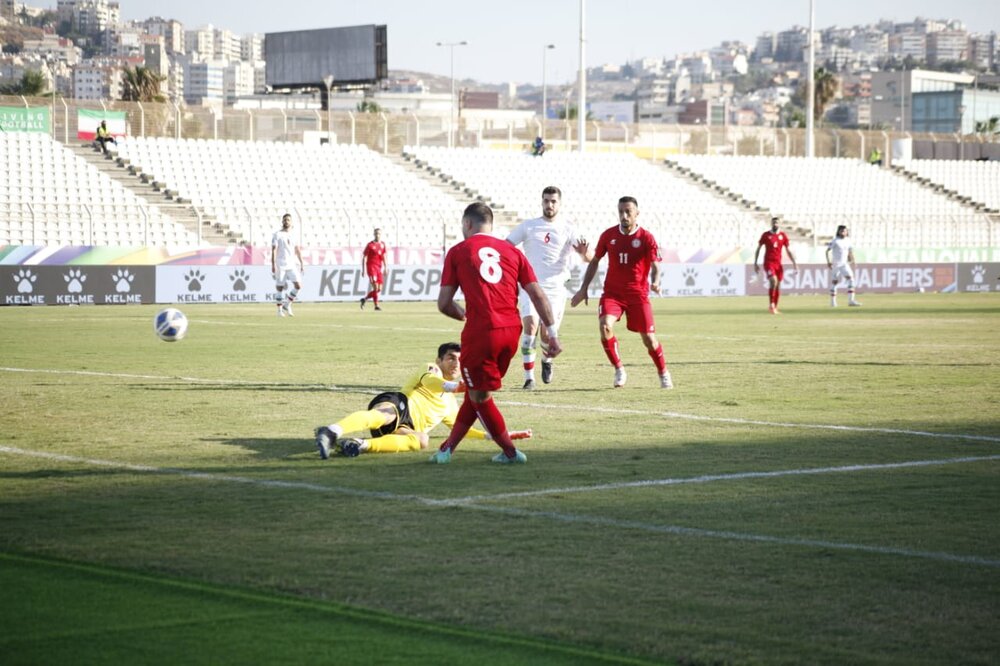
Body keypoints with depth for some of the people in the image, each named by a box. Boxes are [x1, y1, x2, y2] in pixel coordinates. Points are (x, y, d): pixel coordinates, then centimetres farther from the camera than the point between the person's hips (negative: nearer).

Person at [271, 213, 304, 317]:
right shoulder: (277, 234, -1)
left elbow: (297, 250, 17)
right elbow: (273, 250, -7)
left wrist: (301, 264, 12)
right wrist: (273, 265, -16)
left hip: (291, 265, 4)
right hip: (280, 265, -4)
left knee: (298, 285, -9)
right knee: (280, 288, -2)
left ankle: (287, 304, 8)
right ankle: (280, 309, 8)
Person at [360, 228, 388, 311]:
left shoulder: (382, 245, 11)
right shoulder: (370, 245, -3)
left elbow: (384, 257, 12)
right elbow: (364, 257, 1)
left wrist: (385, 268, 0)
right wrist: (363, 270, -2)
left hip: (379, 268, 5)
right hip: (371, 267, -5)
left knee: (379, 289, 3)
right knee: (375, 287, -16)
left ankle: (364, 299, 21)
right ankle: (376, 305, -13)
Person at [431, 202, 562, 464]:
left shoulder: (457, 252, 6)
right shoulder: (511, 251, 14)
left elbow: (444, 304, 4)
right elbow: (538, 295, 8)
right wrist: (552, 333, 10)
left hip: (481, 331, -5)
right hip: (512, 330, 5)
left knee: (479, 395, 12)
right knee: (476, 390, 20)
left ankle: (509, 451, 13)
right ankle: (448, 447, 25)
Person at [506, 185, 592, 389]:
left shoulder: (568, 230, 5)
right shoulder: (528, 226, 7)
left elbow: (589, 258, -4)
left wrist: (585, 252, -27)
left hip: (555, 289, 0)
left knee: (548, 335, -3)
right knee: (530, 325, -21)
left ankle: (547, 360, 33)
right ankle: (529, 376, -16)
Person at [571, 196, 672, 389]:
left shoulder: (646, 238, -7)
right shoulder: (608, 235, 1)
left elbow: (655, 265, -15)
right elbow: (595, 261, 12)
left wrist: (655, 282, -37)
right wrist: (583, 288, 10)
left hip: (638, 295, -1)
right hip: (612, 292, 2)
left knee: (648, 338, -1)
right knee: (605, 326, -24)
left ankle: (663, 373, 24)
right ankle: (619, 369, -6)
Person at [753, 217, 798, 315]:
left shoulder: (783, 235, 6)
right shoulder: (765, 235, 0)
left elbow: (788, 250, 10)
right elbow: (758, 249, 6)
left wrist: (794, 263, 2)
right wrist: (755, 263, 3)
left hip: (778, 263, 4)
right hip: (768, 262, -4)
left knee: (778, 286, 4)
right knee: (773, 281, -23)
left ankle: (775, 308, 14)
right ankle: (771, 305, -13)